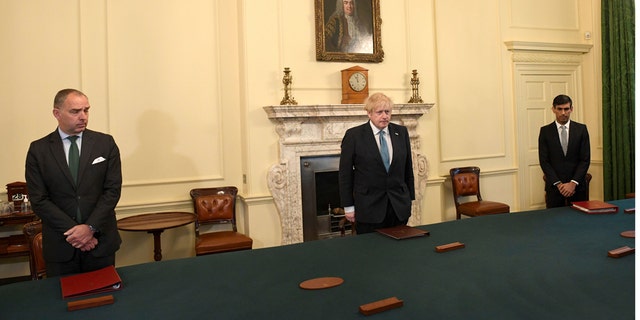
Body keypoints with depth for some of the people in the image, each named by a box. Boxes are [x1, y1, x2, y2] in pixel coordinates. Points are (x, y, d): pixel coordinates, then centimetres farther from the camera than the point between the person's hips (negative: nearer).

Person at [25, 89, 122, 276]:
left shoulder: (105, 143, 0)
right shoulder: (38, 150, 0)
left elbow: (113, 189, -4)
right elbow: (38, 199, -4)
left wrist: (91, 227, -13)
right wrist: (72, 231, -12)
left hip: (101, 241, 0)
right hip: (60, 245, 0)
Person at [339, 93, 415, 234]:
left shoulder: (401, 132, 6)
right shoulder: (354, 135, -5)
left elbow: (408, 167, 12)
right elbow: (345, 173, -3)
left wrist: (410, 198, 12)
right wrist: (348, 206, -4)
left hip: (399, 207, 3)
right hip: (368, 208, -3)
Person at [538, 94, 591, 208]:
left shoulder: (581, 129, 4)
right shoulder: (545, 131, 1)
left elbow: (585, 159, 0)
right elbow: (544, 161, -3)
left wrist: (573, 183, -10)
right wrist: (558, 184, -10)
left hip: (577, 186, 1)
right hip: (554, 186, -1)